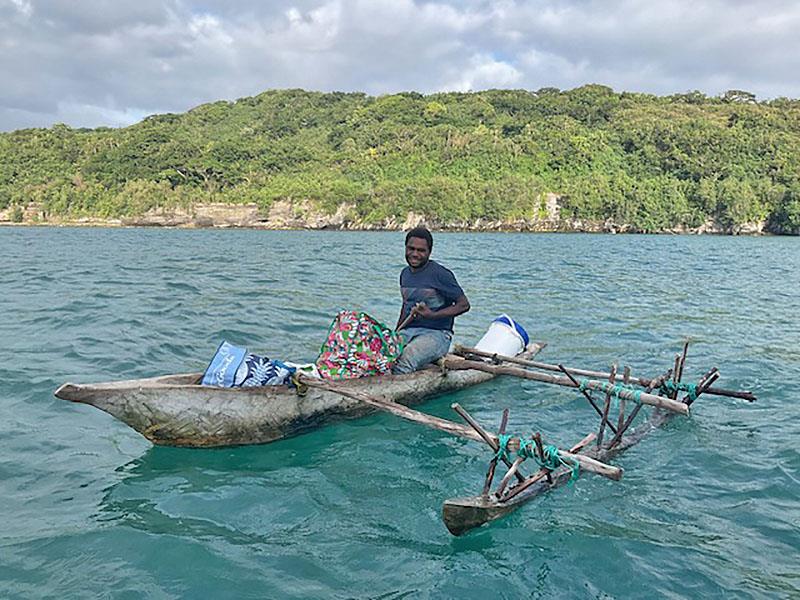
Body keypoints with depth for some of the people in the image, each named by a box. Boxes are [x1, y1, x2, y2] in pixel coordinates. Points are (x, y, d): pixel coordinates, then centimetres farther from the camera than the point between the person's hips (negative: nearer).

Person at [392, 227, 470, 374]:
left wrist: (433, 315, -18)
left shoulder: (440, 274, -8)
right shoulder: (405, 274, 14)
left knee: (404, 360, -35)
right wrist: (395, 333, 13)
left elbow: (464, 304, -7)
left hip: (436, 333, -6)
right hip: (408, 331, 6)